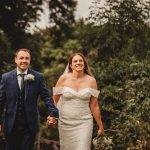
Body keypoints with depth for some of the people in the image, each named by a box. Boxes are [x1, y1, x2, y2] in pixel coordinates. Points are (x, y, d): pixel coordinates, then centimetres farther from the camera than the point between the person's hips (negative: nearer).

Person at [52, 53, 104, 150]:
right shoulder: (64, 78, -1)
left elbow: (94, 105, 4)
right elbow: (55, 100, 4)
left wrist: (100, 126, 6)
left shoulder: (91, 80, 0)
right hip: (66, 122, 1)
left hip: (84, 123, 0)